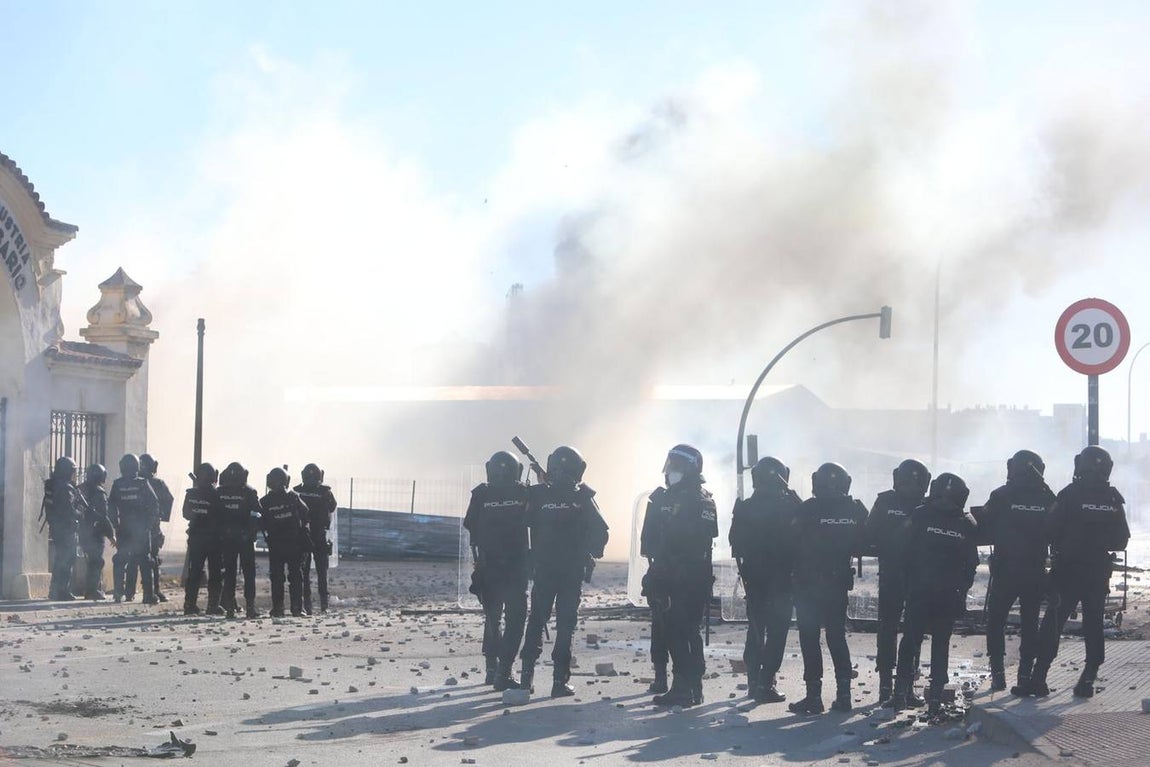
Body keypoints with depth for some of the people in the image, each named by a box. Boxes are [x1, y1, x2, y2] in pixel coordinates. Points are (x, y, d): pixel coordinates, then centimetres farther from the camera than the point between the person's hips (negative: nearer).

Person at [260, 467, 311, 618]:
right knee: (295, 576, 6)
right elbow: (305, 516, 0)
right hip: (294, 543, 0)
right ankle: (297, 608, 2)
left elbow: (263, 524, -1)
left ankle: (277, 608, 0)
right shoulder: (293, 498, -5)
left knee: (276, 577, 5)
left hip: (275, 544, 0)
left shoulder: (264, 502, -5)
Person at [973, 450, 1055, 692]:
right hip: (1036, 572, 2)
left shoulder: (1001, 497, -7)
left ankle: (998, 670, 0)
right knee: (1030, 621, 11)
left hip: (1005, 571, -2)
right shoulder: (1047, 499, 1)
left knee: (996, 620, 9)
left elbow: (985, 531, -4)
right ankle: (1026, 672, 8)